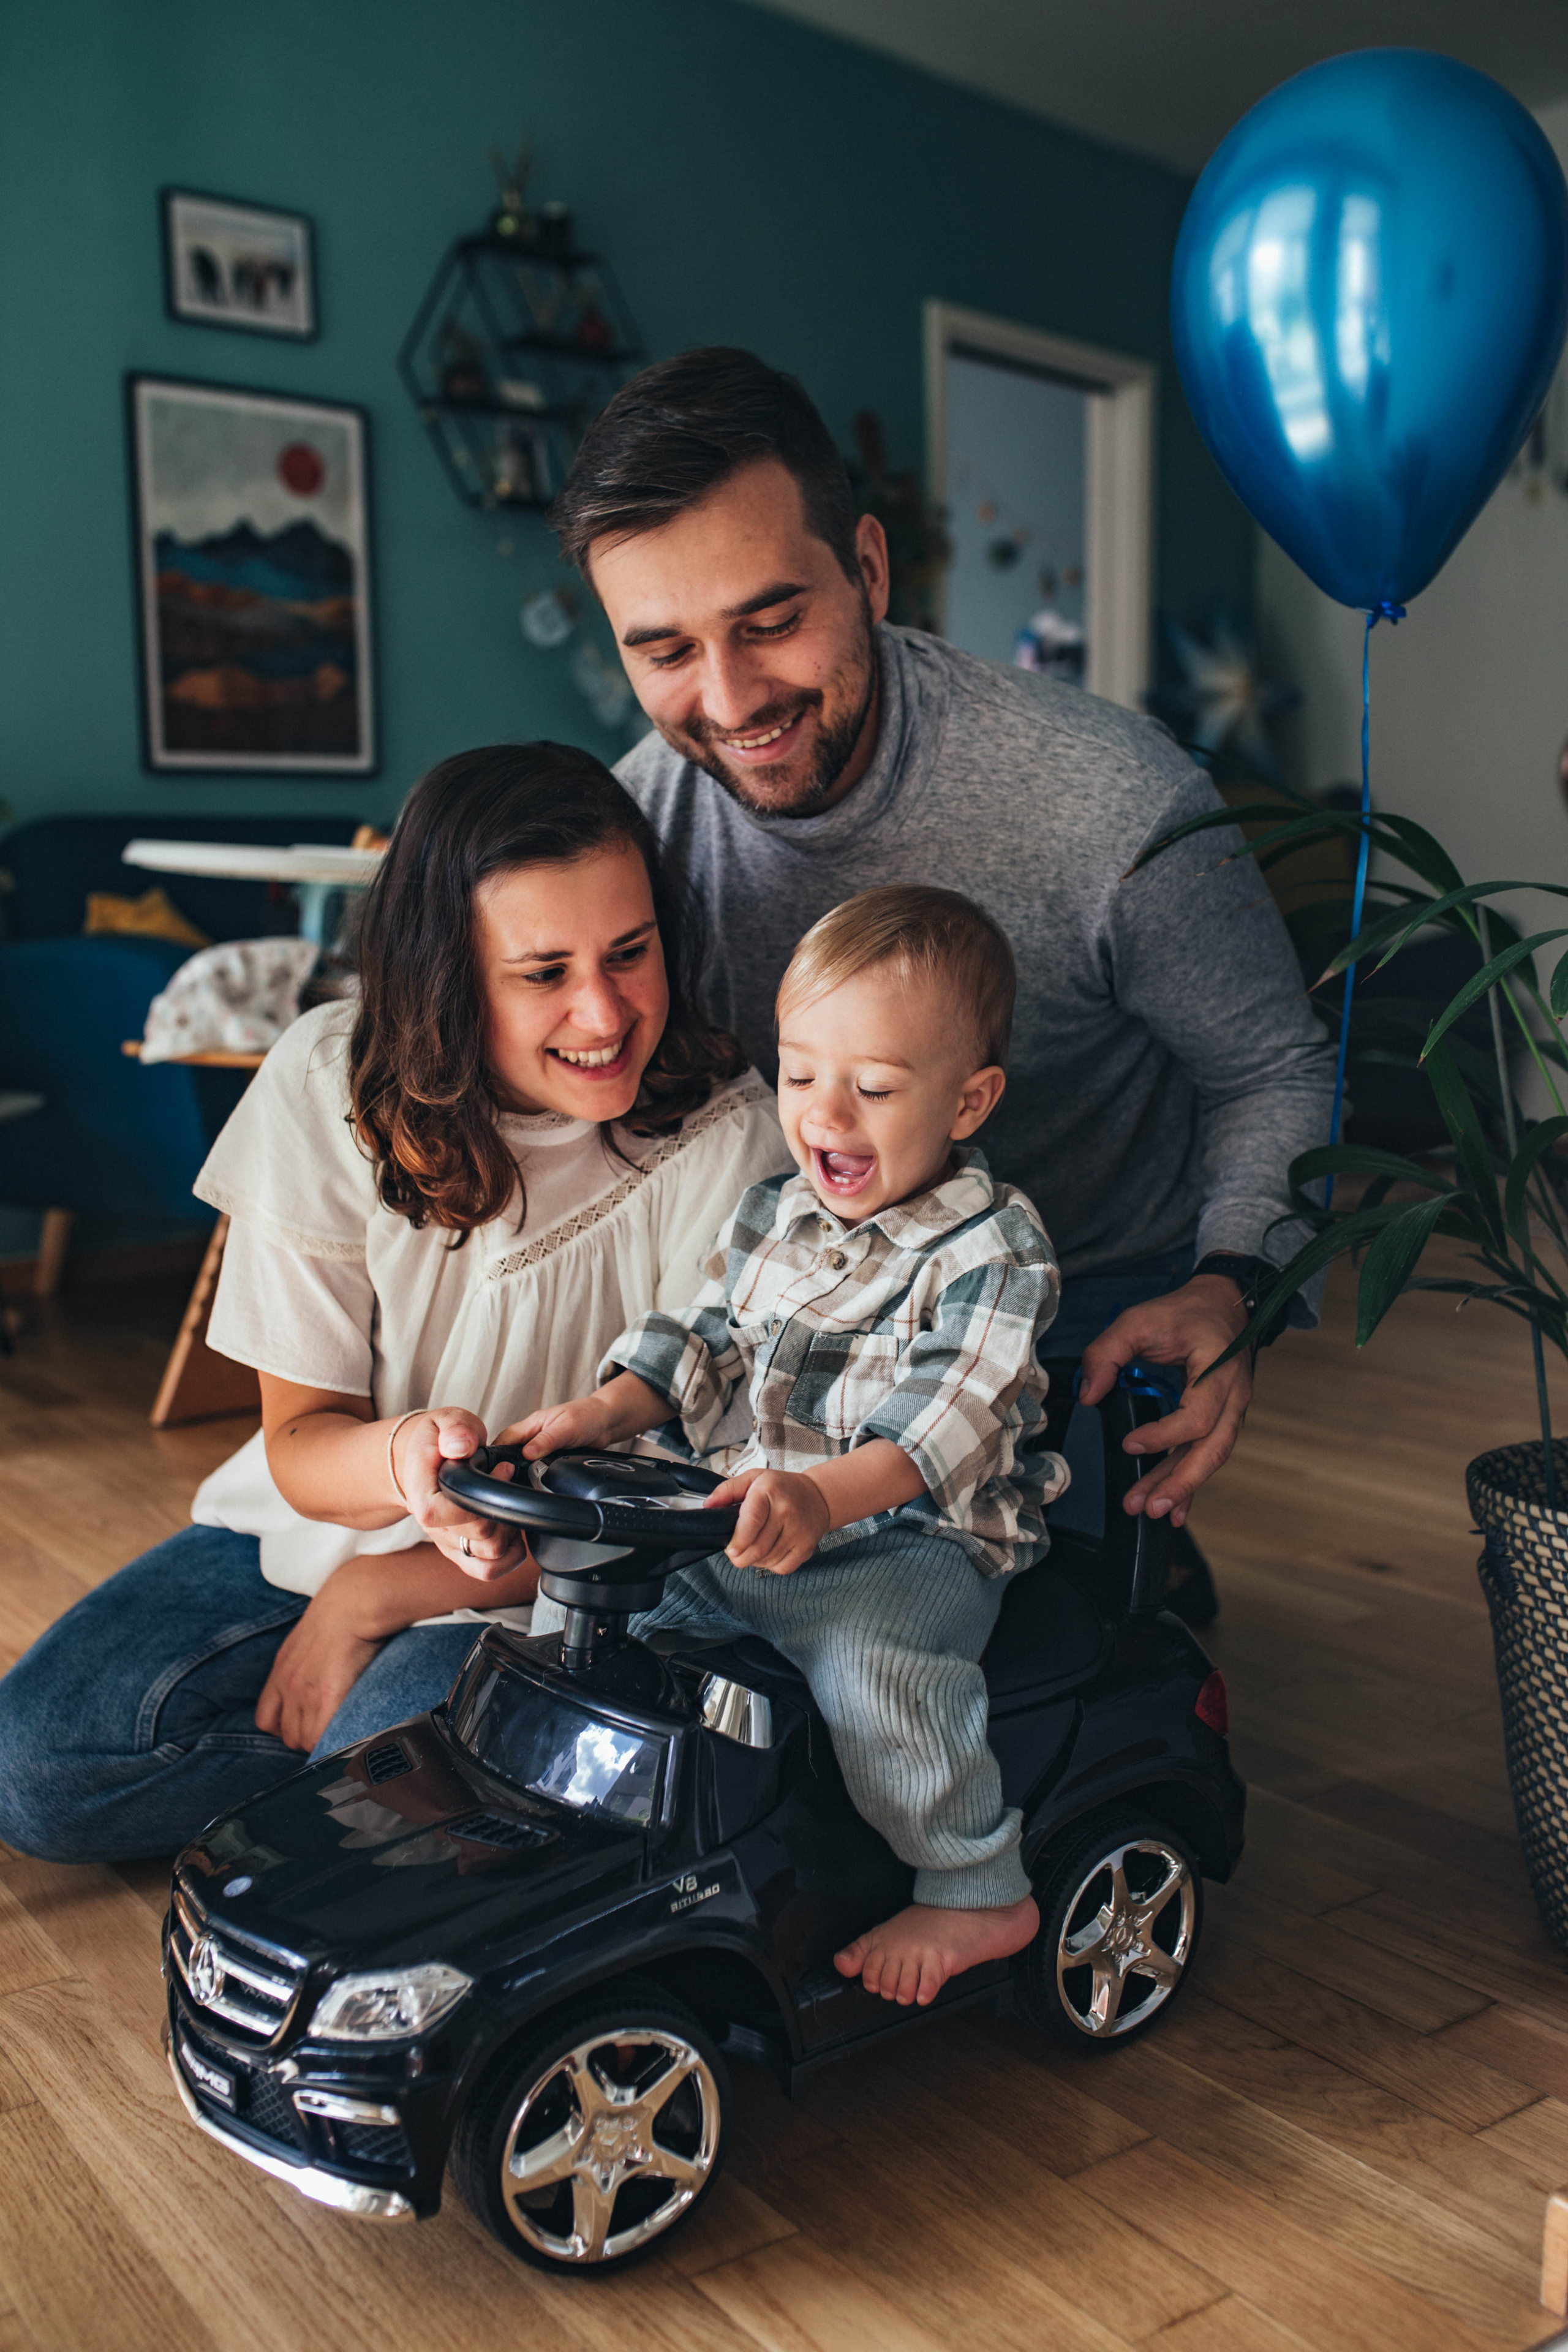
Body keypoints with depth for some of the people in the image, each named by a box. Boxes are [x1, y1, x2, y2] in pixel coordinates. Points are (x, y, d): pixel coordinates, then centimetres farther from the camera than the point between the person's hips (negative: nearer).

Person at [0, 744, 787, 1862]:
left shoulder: (724, 1135, -19)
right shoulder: (328, 1084, -13)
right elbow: (301, 1443, -10)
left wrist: (372, 1598, -15)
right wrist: (402, 1459, -36)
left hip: (556, 1591, -3)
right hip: (311, 1527, 3)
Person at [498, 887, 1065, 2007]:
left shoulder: (994, 1246, -13)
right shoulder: (772, 1216, 9)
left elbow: (945, 1422, -26)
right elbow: (701, 1339, 13)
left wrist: (821, 1496, -43)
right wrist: (607, 1411, -7)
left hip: (917, 1541, -7)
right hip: (752, 1524, 7)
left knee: (875, 1665, -33)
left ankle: (979, 1890, -10)